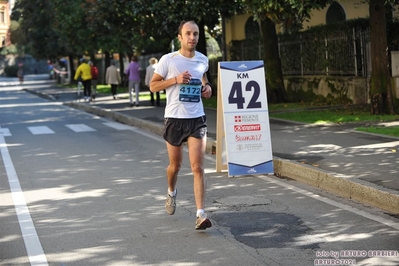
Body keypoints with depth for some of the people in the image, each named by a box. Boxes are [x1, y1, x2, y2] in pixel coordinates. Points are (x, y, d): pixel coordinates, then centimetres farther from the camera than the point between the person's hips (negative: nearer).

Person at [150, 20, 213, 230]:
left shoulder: (203, 60, 5)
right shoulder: (168, 60, -6)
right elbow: (153, 85, -2)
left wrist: (207, 86, 4)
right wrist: (176, 79, -16)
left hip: (197, 119, 2)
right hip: (174, 118, -1)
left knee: (197, 167, -9)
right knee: (175, 165, 13)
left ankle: (200, 214, -11)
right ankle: (171, 193, 46)